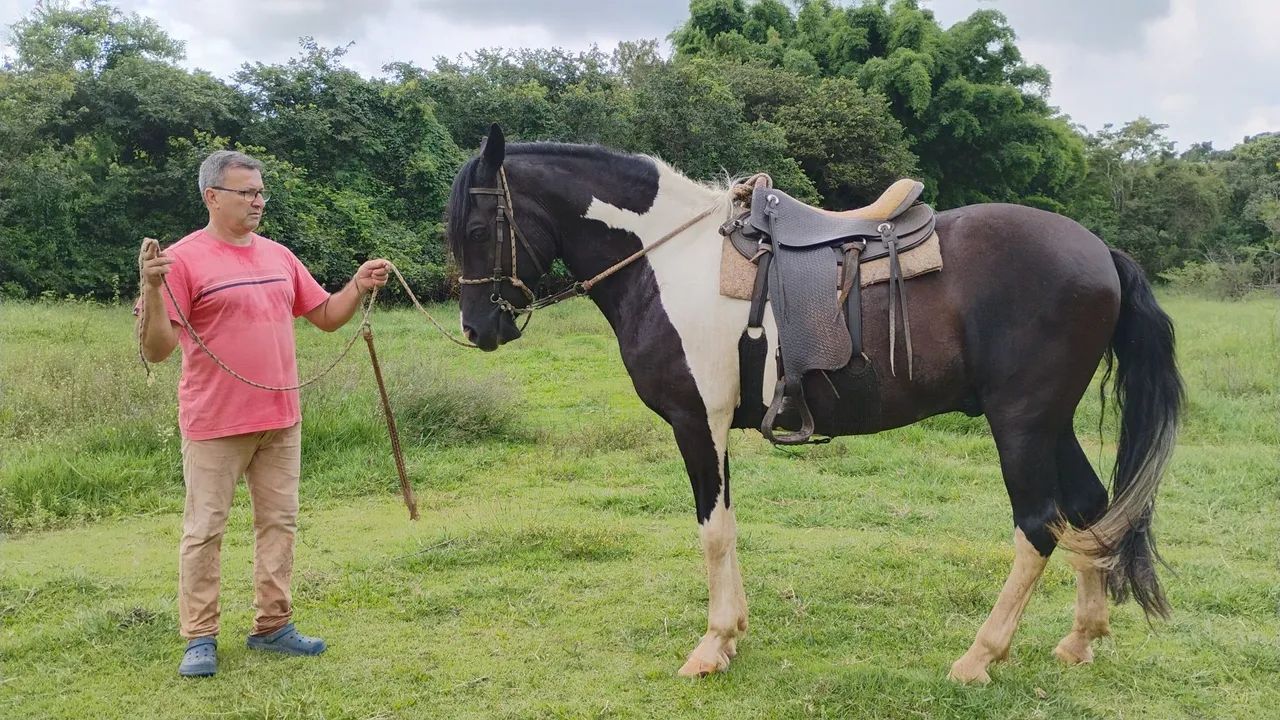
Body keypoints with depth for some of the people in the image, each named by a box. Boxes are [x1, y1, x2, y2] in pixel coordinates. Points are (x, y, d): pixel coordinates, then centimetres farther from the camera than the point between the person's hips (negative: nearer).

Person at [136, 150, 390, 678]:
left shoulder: (280, 257, 9)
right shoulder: (183, 259, -9)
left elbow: (326, 317, 16)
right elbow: (156, 350, -13)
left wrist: (359, 287, 0)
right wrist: (151, 290, -27)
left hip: (281, 420, 6)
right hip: (215, 424, -6)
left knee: (279, 523, 11)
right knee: (205, 530, 4)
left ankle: (272, 625, 23)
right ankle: (200, 638, 16)